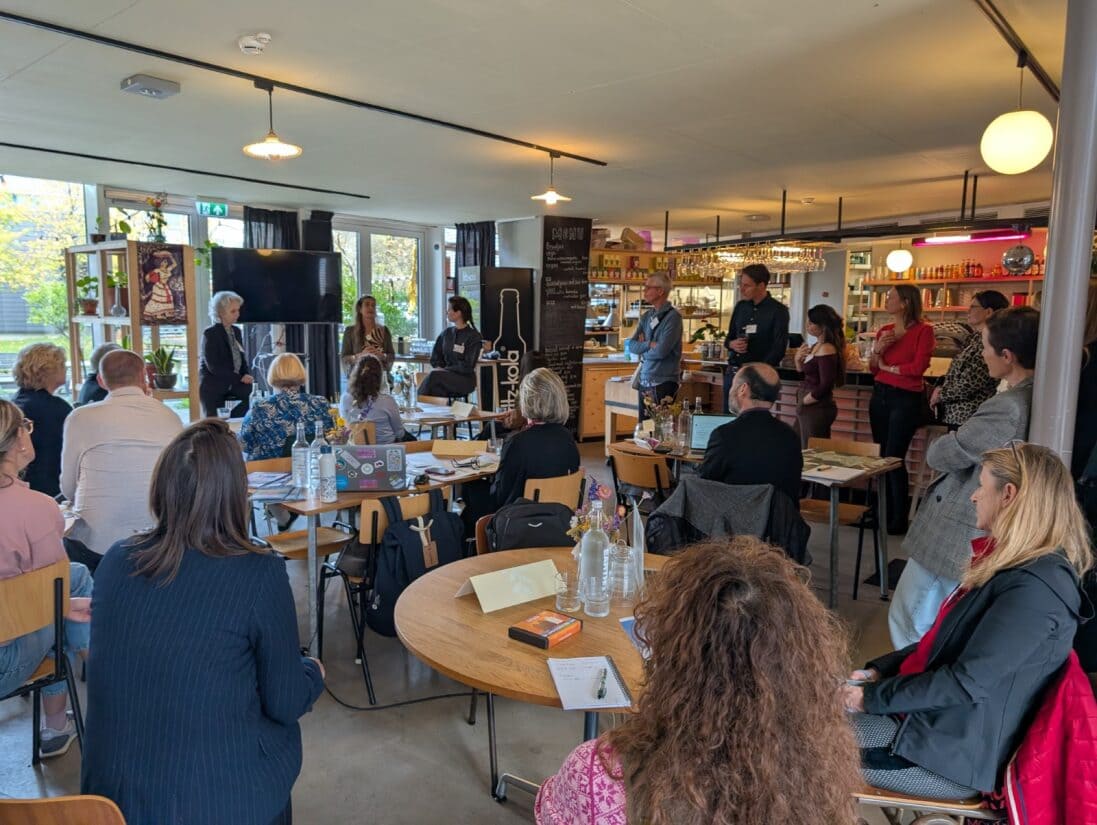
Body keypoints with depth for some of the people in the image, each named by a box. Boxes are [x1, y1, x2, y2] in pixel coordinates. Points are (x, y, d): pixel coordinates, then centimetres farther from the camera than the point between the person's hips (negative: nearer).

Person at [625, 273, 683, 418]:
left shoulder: (673, 317, -11)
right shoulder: (646, 316, 11)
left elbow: (661, 351, -19)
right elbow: (631, 346, 4)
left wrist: (643, 349, -1)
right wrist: (650, 344, -13)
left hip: (663, 383, -7)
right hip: (644, 381, 7)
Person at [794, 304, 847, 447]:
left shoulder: (826, 349, -16)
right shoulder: (815, 346, 11)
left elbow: (825, 386, -20)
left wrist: (803, 401, -9)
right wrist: (798, 360, 2)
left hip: (817, 409, -9)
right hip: (808, 409, 9)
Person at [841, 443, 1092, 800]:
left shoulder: (1035, 587, -25)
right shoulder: (1016, 564, 8)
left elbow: (966, 683, -25)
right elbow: (945, 640, 13)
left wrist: (874, 697, -17)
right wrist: (878, 670, 3)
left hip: (957, 749, -9)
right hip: (937, 714, 9)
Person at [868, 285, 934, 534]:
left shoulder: (923, 330, -9)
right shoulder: (884, 331, 10)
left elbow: (919, 366, -17)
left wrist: (888, 367, -4)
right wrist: (877, 349, -6)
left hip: (906, 399, -7)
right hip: (880, 395, 7)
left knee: (894, 458, -7)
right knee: (881, 456, 10)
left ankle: (899, 519, 3)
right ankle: (884, 513, 20)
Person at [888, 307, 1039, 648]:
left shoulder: (1007, 407, -27)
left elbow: (941, 454, -16)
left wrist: (939, 446, 3)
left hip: (955, 537, -9)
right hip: (985, 536, 9)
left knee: (909, 621, 8)